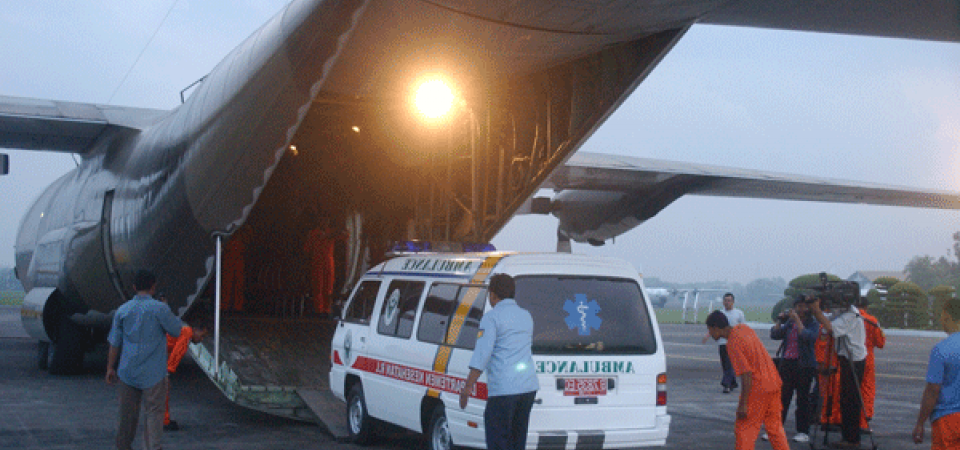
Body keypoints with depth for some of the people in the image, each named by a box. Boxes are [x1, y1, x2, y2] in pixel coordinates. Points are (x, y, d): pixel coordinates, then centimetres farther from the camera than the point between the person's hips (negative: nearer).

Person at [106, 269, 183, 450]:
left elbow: (115, 343, 6)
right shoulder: (159, 309, -11)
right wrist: (167, 312, 18)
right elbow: (177, 330, 1)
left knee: (127, 413, 16)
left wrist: (110, 368, 14)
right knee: (154, 411, 1)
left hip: (127, 371, 4)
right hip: (153, 373, -4)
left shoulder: (123, 310, 2)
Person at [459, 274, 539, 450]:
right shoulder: (526, 316, 16)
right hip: (529, 387, 7)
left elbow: (482, 354, -15)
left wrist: (468, 387, -14)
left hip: (503, 389, -7)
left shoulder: (492, 317, -6)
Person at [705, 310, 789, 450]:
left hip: (758, 389, -9)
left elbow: (746, 374, -23)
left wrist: (743, 404, -20)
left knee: (745, 429, 0)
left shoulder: (733, 344, -21)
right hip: (774, 383, 9)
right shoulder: (743, 328, 4)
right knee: (775, 426, 17)